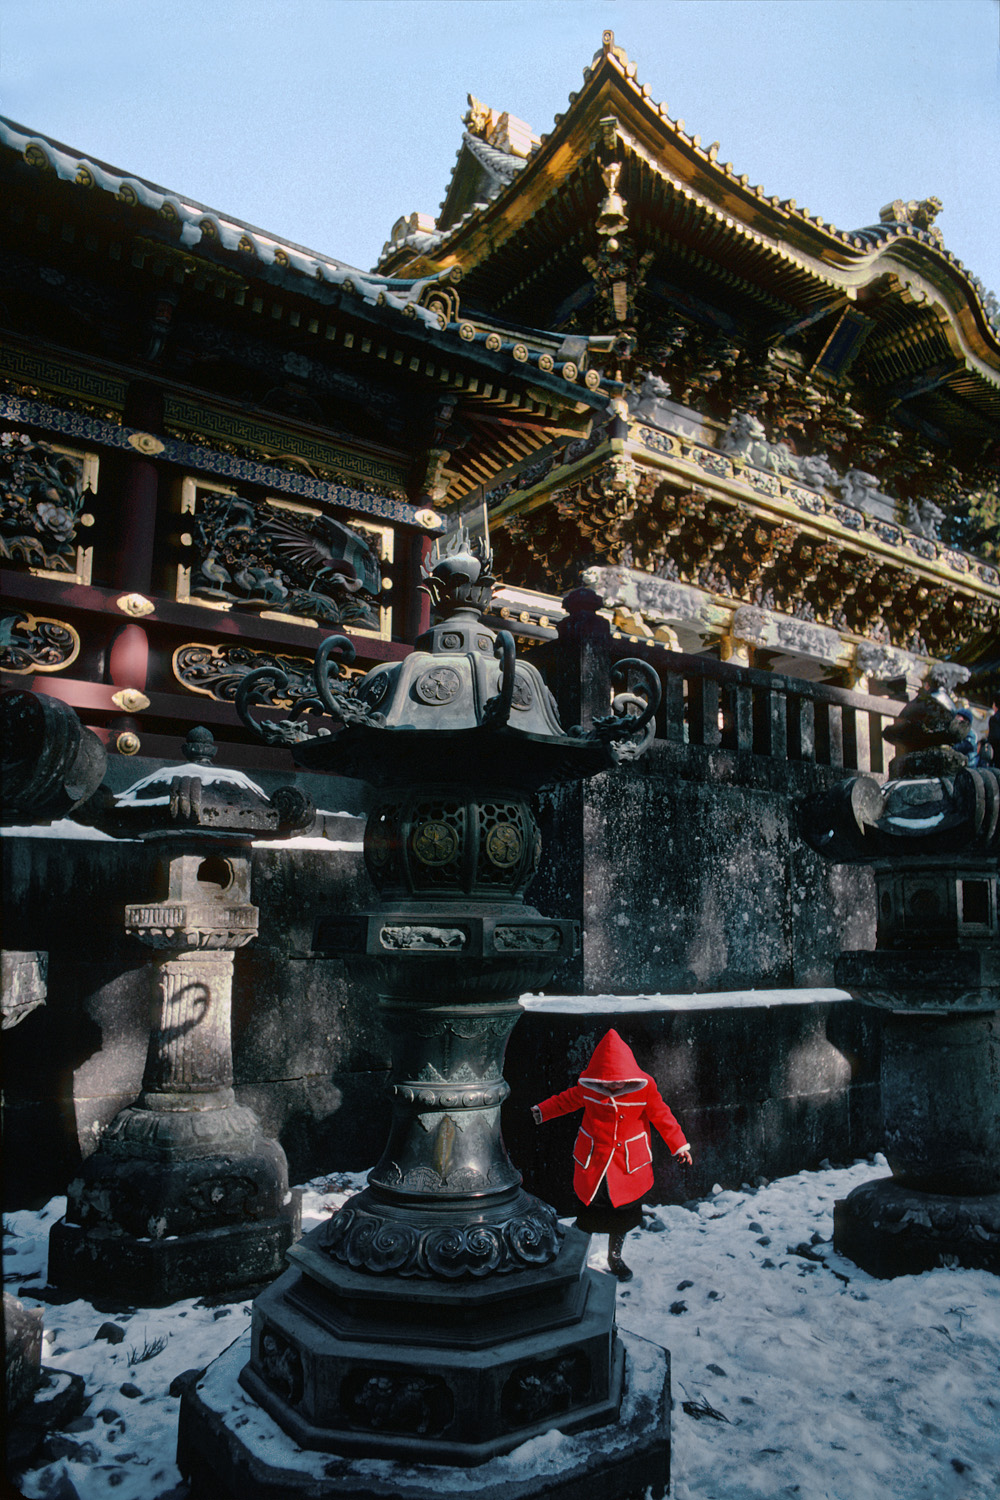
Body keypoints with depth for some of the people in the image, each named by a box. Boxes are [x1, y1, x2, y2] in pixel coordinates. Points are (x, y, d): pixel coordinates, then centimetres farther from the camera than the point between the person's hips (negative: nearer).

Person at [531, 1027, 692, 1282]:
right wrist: (539, 1112, 8)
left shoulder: (644, 1088, -16)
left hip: (629, 1165, 1)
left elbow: (661, 1116, -4)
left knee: (623, 1214, 14)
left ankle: (615, 1258, 39)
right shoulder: (587, 1086, -13)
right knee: (588, 1214, 6)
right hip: (591, 1162, 0)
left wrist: (680, 1146, -1)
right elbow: (566, 1101, 5)